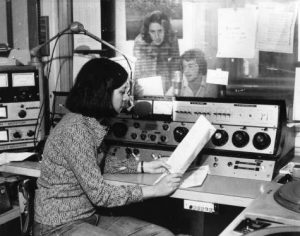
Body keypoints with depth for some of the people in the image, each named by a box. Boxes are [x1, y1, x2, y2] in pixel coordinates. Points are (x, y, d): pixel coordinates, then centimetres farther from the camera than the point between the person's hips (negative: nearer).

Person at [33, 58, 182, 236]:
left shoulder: (94, 123, 4)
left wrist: (143, 166, 9)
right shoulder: (76, 129, -23)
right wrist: (155, 190, -18)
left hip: (90, 217, 8)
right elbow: (99, 193, -23)